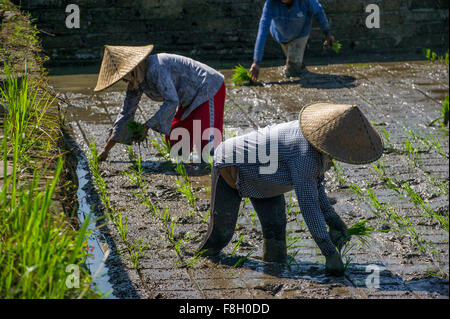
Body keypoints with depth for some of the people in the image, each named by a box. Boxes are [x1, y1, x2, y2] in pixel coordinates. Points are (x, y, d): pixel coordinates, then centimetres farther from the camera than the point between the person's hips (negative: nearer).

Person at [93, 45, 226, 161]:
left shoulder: (155, 69, -30)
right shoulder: (135, 80, 0)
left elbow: (172, 101, -34)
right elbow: (126, 113, 4)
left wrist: (147, 125, -30)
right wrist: (106, 149, 2)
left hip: (208, 89, -10)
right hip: (191, 99, 10)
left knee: (208, 144, -22)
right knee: (173, 141, 10)